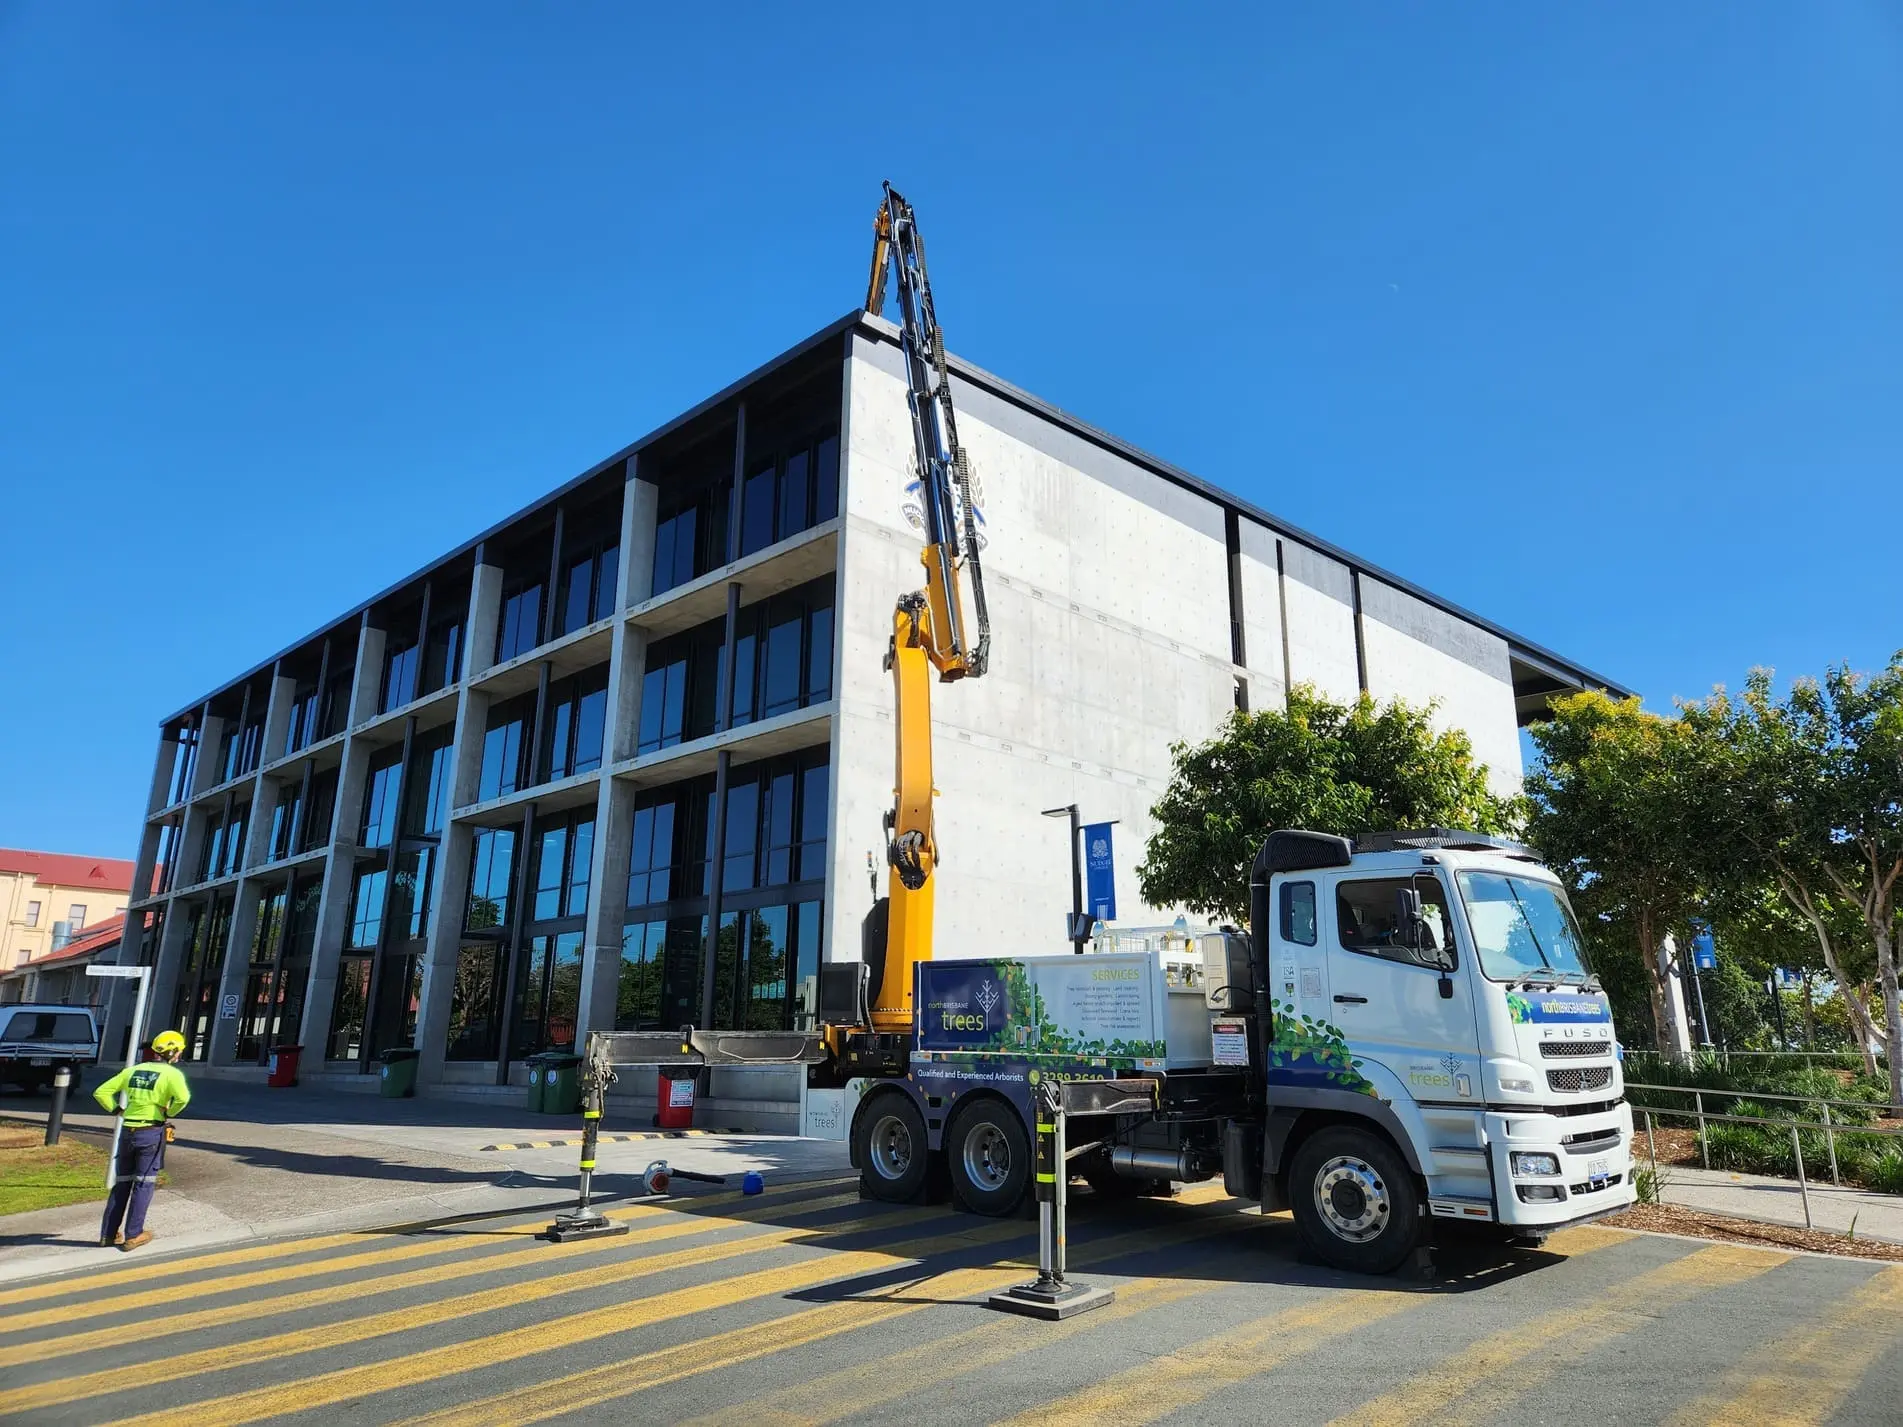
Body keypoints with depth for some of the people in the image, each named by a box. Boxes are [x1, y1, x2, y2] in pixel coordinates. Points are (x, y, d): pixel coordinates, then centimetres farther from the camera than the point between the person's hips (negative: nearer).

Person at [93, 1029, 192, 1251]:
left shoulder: (133, 1070, 11)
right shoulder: (172, 1073, -7)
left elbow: (101, 1092, 11)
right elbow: (183, 1097, -26)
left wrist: (116, 1110, 13)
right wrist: (169, 1112, -7)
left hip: (128, 1132, 6)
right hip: (152, 1133, -5)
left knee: (121, 1183, 15)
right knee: (143, 1184, 3)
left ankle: (108, 1234, 19)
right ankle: (132, 1235, 5)